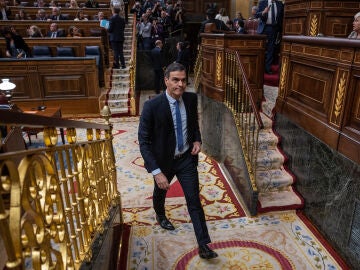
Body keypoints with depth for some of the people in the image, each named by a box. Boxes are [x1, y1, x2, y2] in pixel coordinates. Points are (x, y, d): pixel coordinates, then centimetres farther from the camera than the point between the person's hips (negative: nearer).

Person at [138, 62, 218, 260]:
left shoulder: (191, 98, -10)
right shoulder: (152, 106, -24)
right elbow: (144, 141, -21)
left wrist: (197, 140, -8)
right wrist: (156, 172, -28)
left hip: (187, 158, 2)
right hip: (164, 161, -1)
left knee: (194, 200, 1)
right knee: (161, 191, 26)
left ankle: (203, 245, 12)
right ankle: (160, 215, 59)